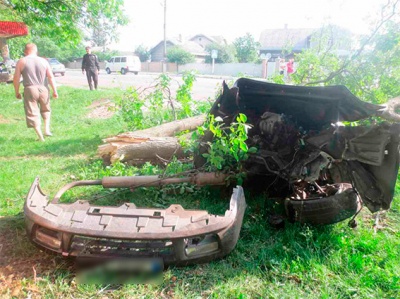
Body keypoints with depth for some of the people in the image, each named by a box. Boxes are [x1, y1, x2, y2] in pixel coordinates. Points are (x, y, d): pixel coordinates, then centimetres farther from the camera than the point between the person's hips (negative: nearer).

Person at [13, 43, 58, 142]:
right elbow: (51, 77, 0)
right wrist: (55, 91, 4)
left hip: (29, 90, -2)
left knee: (32, 113, 6)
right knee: (46, 110, 25)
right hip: (43, 89, 2)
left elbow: (16, 79, -1)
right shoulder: (44, 61, 5)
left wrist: (17, 92, 10)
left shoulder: (21, 62, 0)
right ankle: (47, 130, 15)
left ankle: (41, 137, 5)